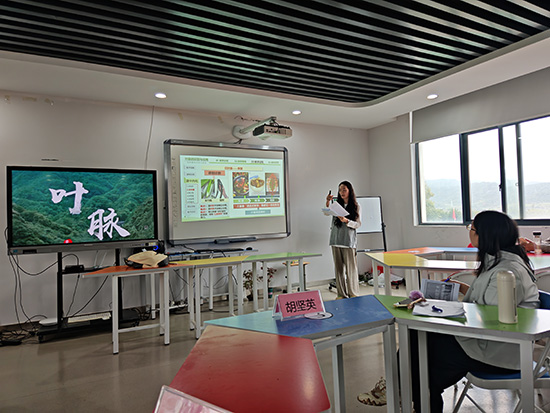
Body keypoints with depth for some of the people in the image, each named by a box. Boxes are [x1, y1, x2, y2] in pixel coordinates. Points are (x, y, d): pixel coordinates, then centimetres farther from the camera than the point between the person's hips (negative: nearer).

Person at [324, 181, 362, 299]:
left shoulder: (356, 206, 4)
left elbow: (358, 224, -1)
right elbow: (326, 213, -6)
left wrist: (346, 221, -18)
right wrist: (328, 202, -24)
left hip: (349, 240, -3)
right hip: (336, 240, 3)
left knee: (351, 268, -1)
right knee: (338, 268, 7)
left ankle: (353, 294, 9)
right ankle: (342, 294, 15)